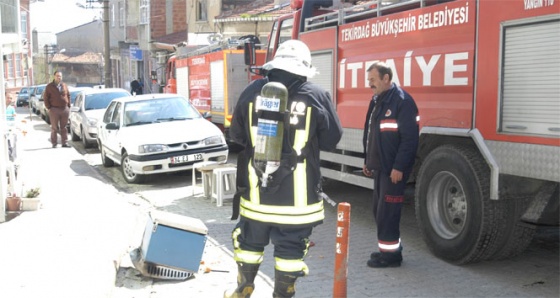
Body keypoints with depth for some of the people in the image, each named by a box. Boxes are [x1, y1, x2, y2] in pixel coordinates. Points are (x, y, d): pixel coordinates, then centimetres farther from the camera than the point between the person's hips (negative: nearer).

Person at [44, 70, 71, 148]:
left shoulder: (64, 86, 10)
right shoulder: (49, 86, 1)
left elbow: (68, 96, 15)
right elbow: (45, 98, 2)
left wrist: (68, 106, 7)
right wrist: (48, 108, -4)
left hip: (65, 109, 3)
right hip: (54, 109, -3)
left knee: (64, 127, 5)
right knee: (54, 128, 1)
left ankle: (64, 142, 9)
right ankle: (54, 143, 7)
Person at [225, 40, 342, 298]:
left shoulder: (252, 91, -3)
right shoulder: (317, 96, -10)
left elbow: (237, 135, 6)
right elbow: (331, 140, 0)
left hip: (256, 189, 3)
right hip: (298, 194, -2)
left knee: (250, 241, 20)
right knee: (290, 248, 11)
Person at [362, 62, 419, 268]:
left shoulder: (402, 101, -15)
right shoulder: (377, 101, 14)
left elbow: (410, 138, -20)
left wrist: (399, 167, -22)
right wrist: (368, 161, 19)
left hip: (393, 169, -9)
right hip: (380, 166, 9)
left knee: (387, 212, -4)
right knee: (379, 210, 15)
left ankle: (391, 253, 7)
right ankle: (388, 249, 27)